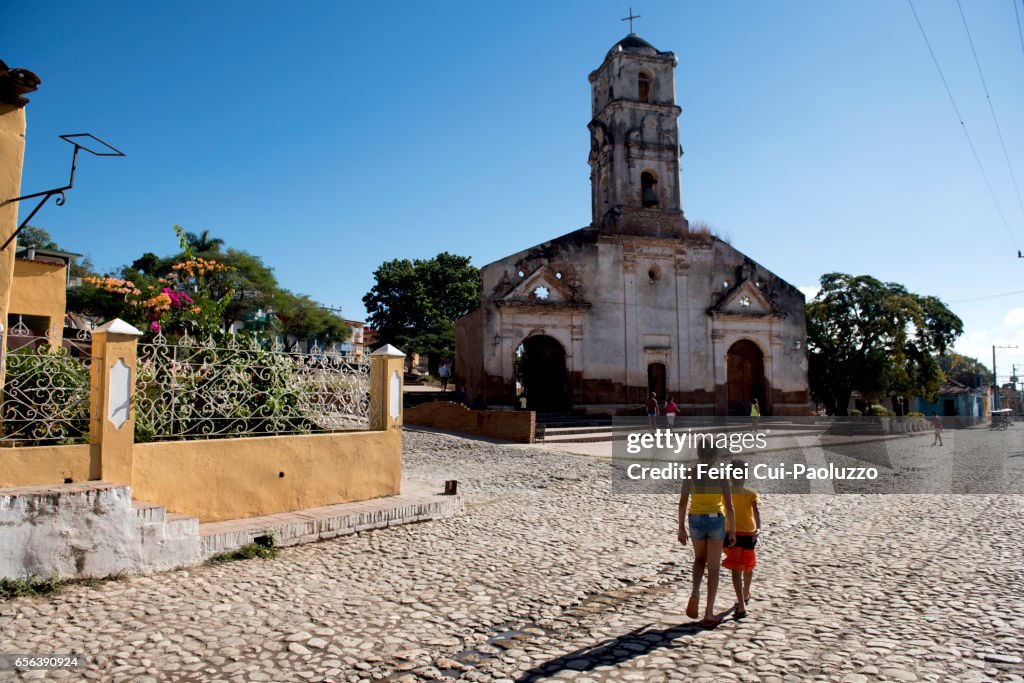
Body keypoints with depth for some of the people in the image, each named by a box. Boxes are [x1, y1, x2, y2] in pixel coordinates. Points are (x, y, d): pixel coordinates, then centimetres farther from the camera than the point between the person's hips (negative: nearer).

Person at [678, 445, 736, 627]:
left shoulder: (689, 474, -6)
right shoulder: (721, 476, -11)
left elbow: (682, 502, -4)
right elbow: (729, 507, -9)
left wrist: (681, 528, 4)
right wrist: (733, 531, 2)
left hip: (696, 521, 2)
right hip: (716, 522, -2)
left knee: (700, 559, 25)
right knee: (713, 567, 9)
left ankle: (695, 594, -1)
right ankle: (709, 614, 8)